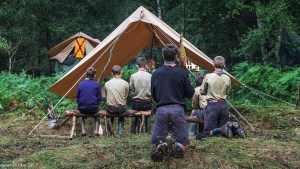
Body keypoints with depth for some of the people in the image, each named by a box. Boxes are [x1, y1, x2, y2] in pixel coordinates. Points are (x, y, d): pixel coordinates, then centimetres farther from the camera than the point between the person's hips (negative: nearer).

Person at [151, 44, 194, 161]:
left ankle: (159, 147, -24)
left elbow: (153, 96, 13)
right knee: (182, 143, 9)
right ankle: (178, 147, -26)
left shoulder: (156, 73, 6)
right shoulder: (182, 72, -1)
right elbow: (190, 94, 5)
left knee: (158, 140, 12)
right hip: (178, 109, -1)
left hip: (161, 110, 1)